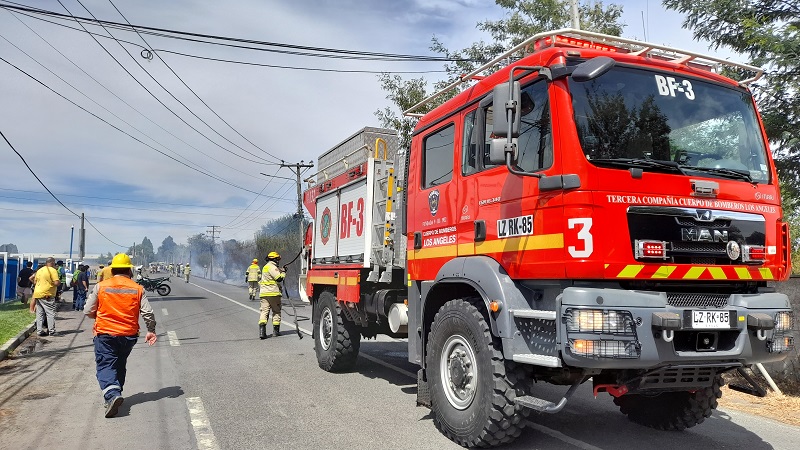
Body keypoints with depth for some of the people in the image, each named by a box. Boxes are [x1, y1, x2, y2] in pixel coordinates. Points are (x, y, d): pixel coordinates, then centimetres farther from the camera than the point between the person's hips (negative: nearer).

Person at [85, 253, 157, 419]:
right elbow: (148, 313, -4)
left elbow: (88, 311, 0)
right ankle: (115, 393, 28)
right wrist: (151, 330, 8)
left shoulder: (100, 286, -3)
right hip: (129, 335, 2)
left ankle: (112, 394, -24)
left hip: (105, 333, -2)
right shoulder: (137, 288, -1)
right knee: (120, 366, 20)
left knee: (105, 366, -2)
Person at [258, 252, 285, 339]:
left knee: (264, 311, -1)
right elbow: (279, 278, -15)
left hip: (264, 293, 7)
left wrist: (280, 271, 19)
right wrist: (283, 272, 2)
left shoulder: (266, 267, 21)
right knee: (276, 311, 7)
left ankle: (262, 330, -18)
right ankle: (275, 330, 11)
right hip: (273, 293, -7)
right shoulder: (272, 267, -9)